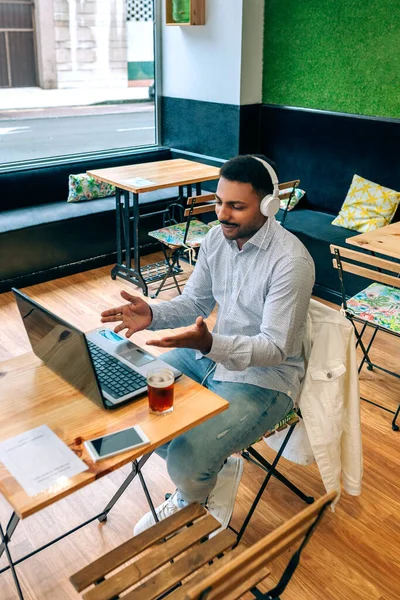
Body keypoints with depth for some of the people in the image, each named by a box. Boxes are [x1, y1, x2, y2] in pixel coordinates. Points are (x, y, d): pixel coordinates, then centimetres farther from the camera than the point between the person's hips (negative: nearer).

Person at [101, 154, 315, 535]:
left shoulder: (291, 261, -25)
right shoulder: (217, 237, -2)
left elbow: (275, 348, -24)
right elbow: (194, 303, 6)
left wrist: (210, 344, -40)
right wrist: (152, 315, -15)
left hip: (264, 376, -7)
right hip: (212, 352, 8)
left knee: (185, 464, -23)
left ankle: (191, 499, 18)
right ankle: (206, 477, 13)